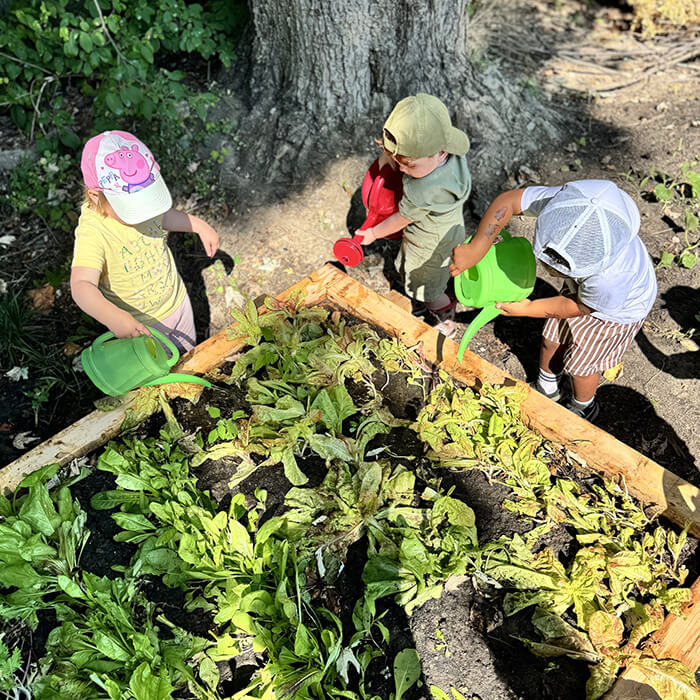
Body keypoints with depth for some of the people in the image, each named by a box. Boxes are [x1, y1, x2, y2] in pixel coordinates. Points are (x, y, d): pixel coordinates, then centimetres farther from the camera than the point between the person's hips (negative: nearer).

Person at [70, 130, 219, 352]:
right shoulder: (93, 233, -34)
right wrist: (112, 316, -62)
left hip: (177, 300, 6)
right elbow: (81, 286, -45)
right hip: (141, 325, -6)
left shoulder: (142, 201, -15)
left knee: (188, 353, 30)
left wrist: (200, 226, 6)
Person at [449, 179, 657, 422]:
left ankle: (583, 408, 49)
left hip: (617, 308, -5)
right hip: (581, 286, 5)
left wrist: (528, 309, -19)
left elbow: (578, 307, -26)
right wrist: (476, 248, -34)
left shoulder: (612, 278, -47)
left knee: (579, 364, 14)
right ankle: (546, 388, 53)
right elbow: (508, 200, -27)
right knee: (552, 338, 21)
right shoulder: (562, 201, -40)